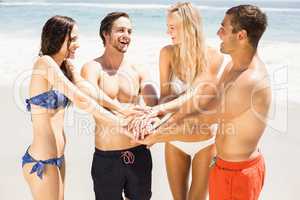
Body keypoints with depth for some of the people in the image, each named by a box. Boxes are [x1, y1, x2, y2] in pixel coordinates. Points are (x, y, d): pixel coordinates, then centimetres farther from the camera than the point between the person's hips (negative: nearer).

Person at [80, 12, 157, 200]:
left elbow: (154, 106, -8)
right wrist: (133, 110, -38)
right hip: (107, 158, -3)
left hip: (139, 154, 3)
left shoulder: (138, 71, 3)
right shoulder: (93, 68, -6)